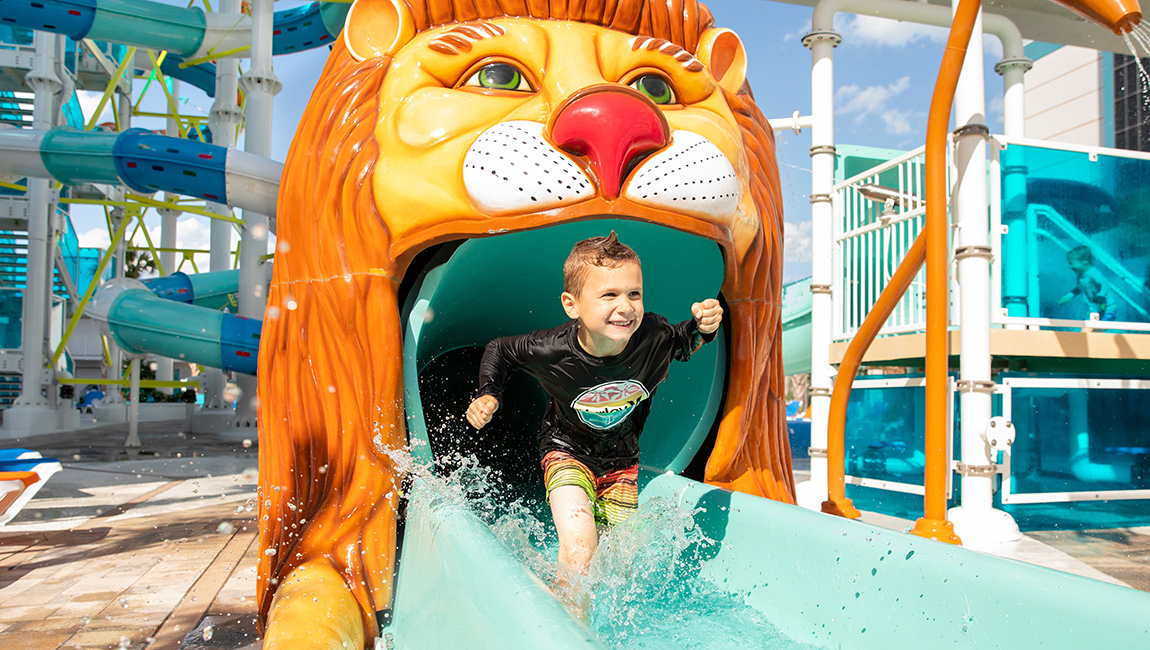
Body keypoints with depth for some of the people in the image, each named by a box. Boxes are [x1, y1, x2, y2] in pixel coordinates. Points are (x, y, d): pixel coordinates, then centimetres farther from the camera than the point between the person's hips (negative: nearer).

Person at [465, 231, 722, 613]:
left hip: (621, 459, 4)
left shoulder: (654, 336, -28)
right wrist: (488, 395, -21)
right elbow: (499, 351, -8)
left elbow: (683, 344, -2)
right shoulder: (552, 351, -31)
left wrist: (702, 327, -23)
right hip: (568, 451, -3)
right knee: (579, 556, -24)